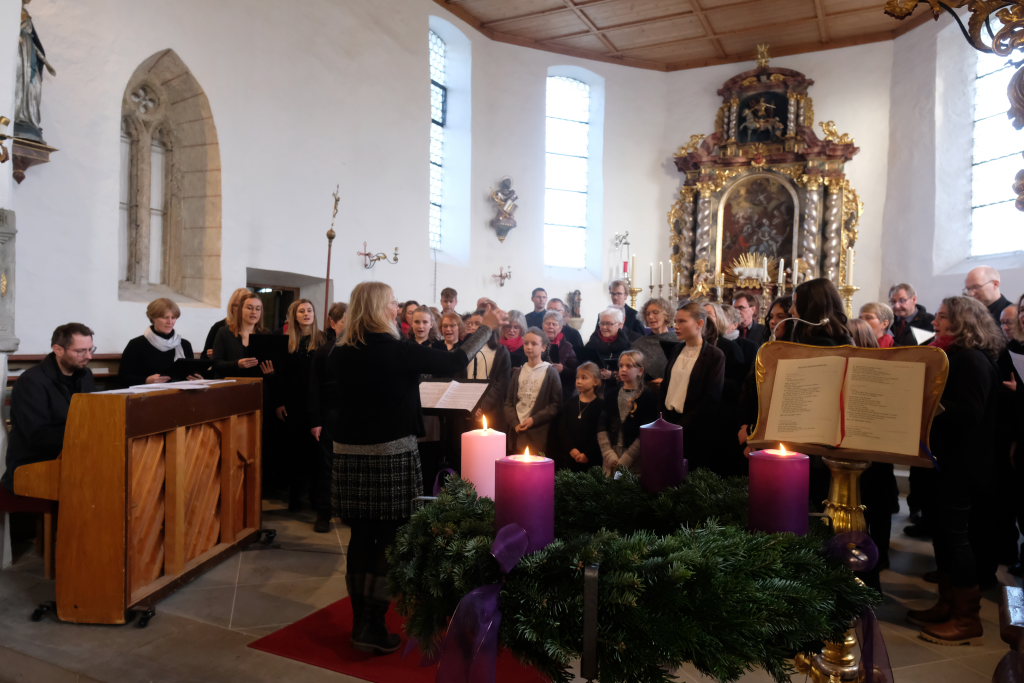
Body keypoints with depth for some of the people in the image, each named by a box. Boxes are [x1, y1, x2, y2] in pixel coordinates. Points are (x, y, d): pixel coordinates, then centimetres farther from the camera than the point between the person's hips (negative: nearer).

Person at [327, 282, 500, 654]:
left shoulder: (341, 353, 3)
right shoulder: (398, 350, -12)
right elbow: (455, 361, -5)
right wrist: (486, 327, 7)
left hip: (349, 453, 6)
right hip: (392, 453, -5)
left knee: (360, 537, 13)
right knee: (390, 540, 5)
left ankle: (360, 622, 24)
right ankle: (373, 628, 9)